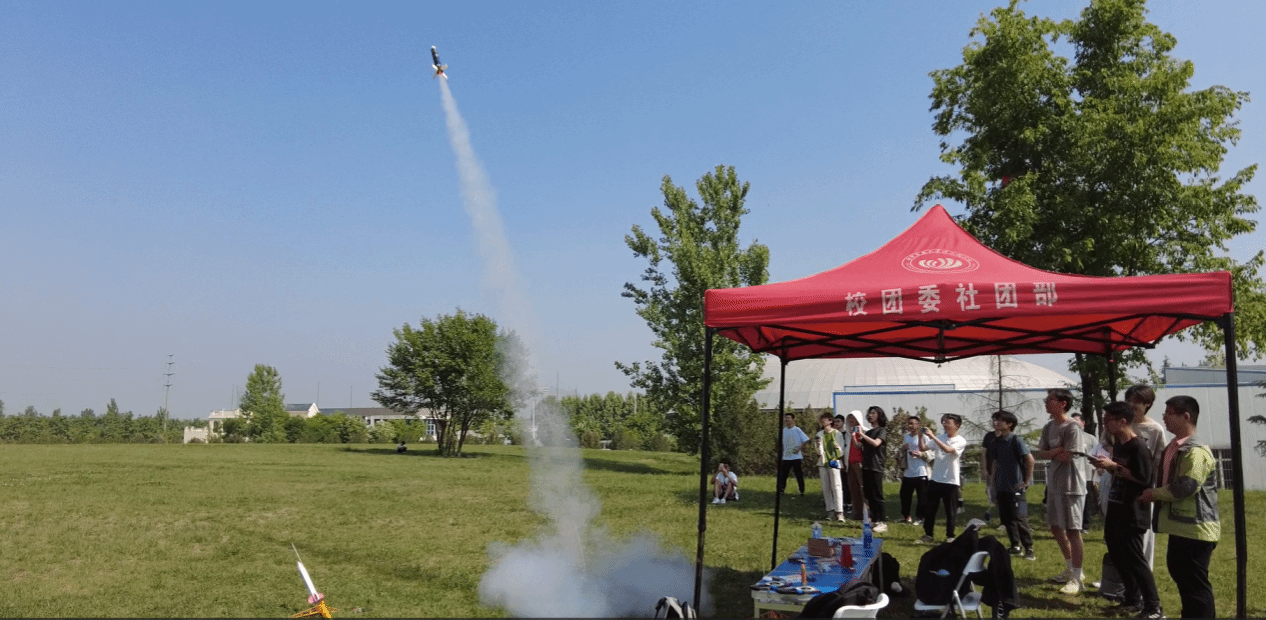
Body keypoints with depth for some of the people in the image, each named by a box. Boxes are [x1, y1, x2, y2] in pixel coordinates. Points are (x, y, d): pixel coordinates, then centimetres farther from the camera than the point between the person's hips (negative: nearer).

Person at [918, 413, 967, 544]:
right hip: (935, 479, 4)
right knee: (929, 509, 7)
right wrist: (921, 435, -9)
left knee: (950, 511, 5)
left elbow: (948, 449, -24)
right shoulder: (940, 437, 8)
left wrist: (932, 436, -25)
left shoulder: (961, 441, -6)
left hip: (951, 481, -4)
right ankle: (928, 535, 17)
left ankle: (950, 536, 18)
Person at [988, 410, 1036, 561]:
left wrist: (1027, 481, -14)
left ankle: (1029, 549, 3)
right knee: (1006, 519, 10)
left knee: (1020, 519, -6)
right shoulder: (997, 442, 9)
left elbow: (1030, 460, -17)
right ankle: (1015, 546, 21)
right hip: (1001, 487, 7)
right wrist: (993, 480, 13)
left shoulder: (1016, 440, -11)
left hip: (1015, 487, -7)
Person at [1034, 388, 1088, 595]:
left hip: (1071, 486, -9)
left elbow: (1067, 457, -19)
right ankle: (1071, 569, 31)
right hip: (1054, 484, 9)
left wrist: (1050, 453, -3)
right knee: (1056, 527, 16)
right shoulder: (1049, 427, 9)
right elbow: (1039, 453, 4)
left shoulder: (1072, 428, -16)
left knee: (1072, 530, -4)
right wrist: (1057, 451, -14)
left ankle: (1076, 578, 5)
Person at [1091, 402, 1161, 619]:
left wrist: (1113, 466, -21)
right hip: (1115, 509, 9)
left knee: (1134, 559, -5)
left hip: (1132, 513, -9)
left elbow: (1143, 478, -22)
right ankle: (1133, 600, 26)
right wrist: (1106, 466, 2)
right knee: (1118, 555, 14)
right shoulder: (1117, 443, 11)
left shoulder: (1138, 447, -17)